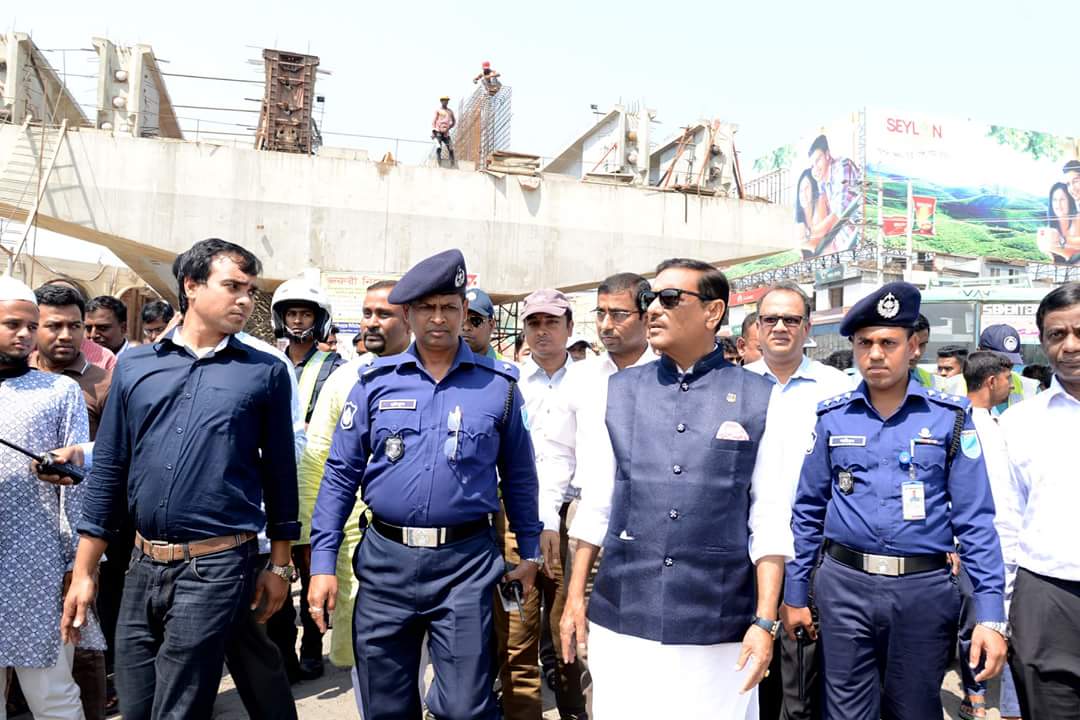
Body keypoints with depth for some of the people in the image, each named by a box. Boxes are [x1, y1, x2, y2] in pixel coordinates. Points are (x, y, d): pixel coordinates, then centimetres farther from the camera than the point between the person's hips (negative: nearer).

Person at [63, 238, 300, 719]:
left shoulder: (266, 372, -1)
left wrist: (279, 565, 3)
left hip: (216, 566, -3)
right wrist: (83, 571, 7)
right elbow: (108, 470, 8)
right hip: (143, 566, 4)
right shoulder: (135, 365, 6)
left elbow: (279, 472, 2)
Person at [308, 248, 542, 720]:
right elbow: (341, 473, 3)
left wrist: (530, 552, 9)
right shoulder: (375, 381, 2)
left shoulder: (499, 384, 1)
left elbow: (518, 475, 8)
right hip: (385, 558, 2)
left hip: (466, 561, -1)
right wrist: (323, 561, -1)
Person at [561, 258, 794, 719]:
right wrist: (575, 597, 7)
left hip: (718, 628, -2)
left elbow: (769, 519, -3)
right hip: (620, 620, 2)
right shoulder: (619, 391, 4)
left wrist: (765, 621, -6)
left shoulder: (759, 399, -2)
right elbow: (596, 502, 7)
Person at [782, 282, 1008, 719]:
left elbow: (975, 520, -3)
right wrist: (794, 593, 7)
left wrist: (990, 614, -8)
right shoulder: (832, 417, 2)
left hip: (924, 589, 0)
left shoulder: (950, 417, -2)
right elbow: (808, 511, 7)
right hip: (844, 585, 1)